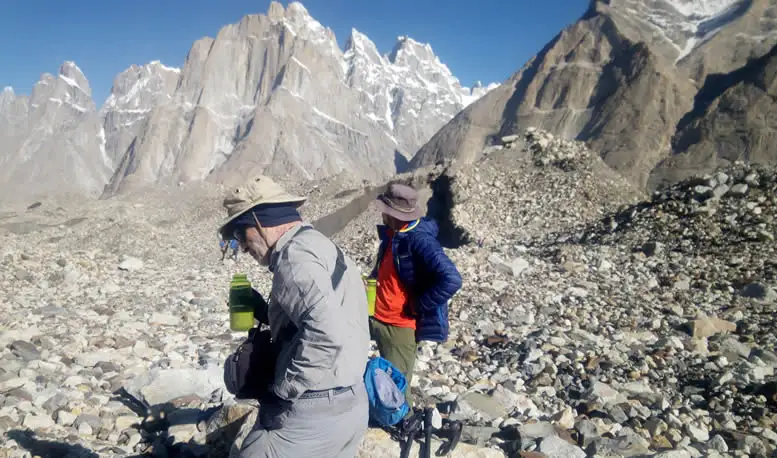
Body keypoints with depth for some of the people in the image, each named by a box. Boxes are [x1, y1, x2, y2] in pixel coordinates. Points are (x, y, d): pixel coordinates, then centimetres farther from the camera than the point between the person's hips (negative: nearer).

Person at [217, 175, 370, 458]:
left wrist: (282, 390, -19)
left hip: (311, 413, -9)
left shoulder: (295, 254, -17)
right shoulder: (321, 247, 15)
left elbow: (326, 334, -30)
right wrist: (265, 312, 11)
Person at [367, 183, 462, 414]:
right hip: (377, 320, 8)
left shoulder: (420, 241, -24)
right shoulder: (391, 234, 4)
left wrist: (417, 306, -23)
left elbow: (452, 280, -32)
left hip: (401, 326, -8)